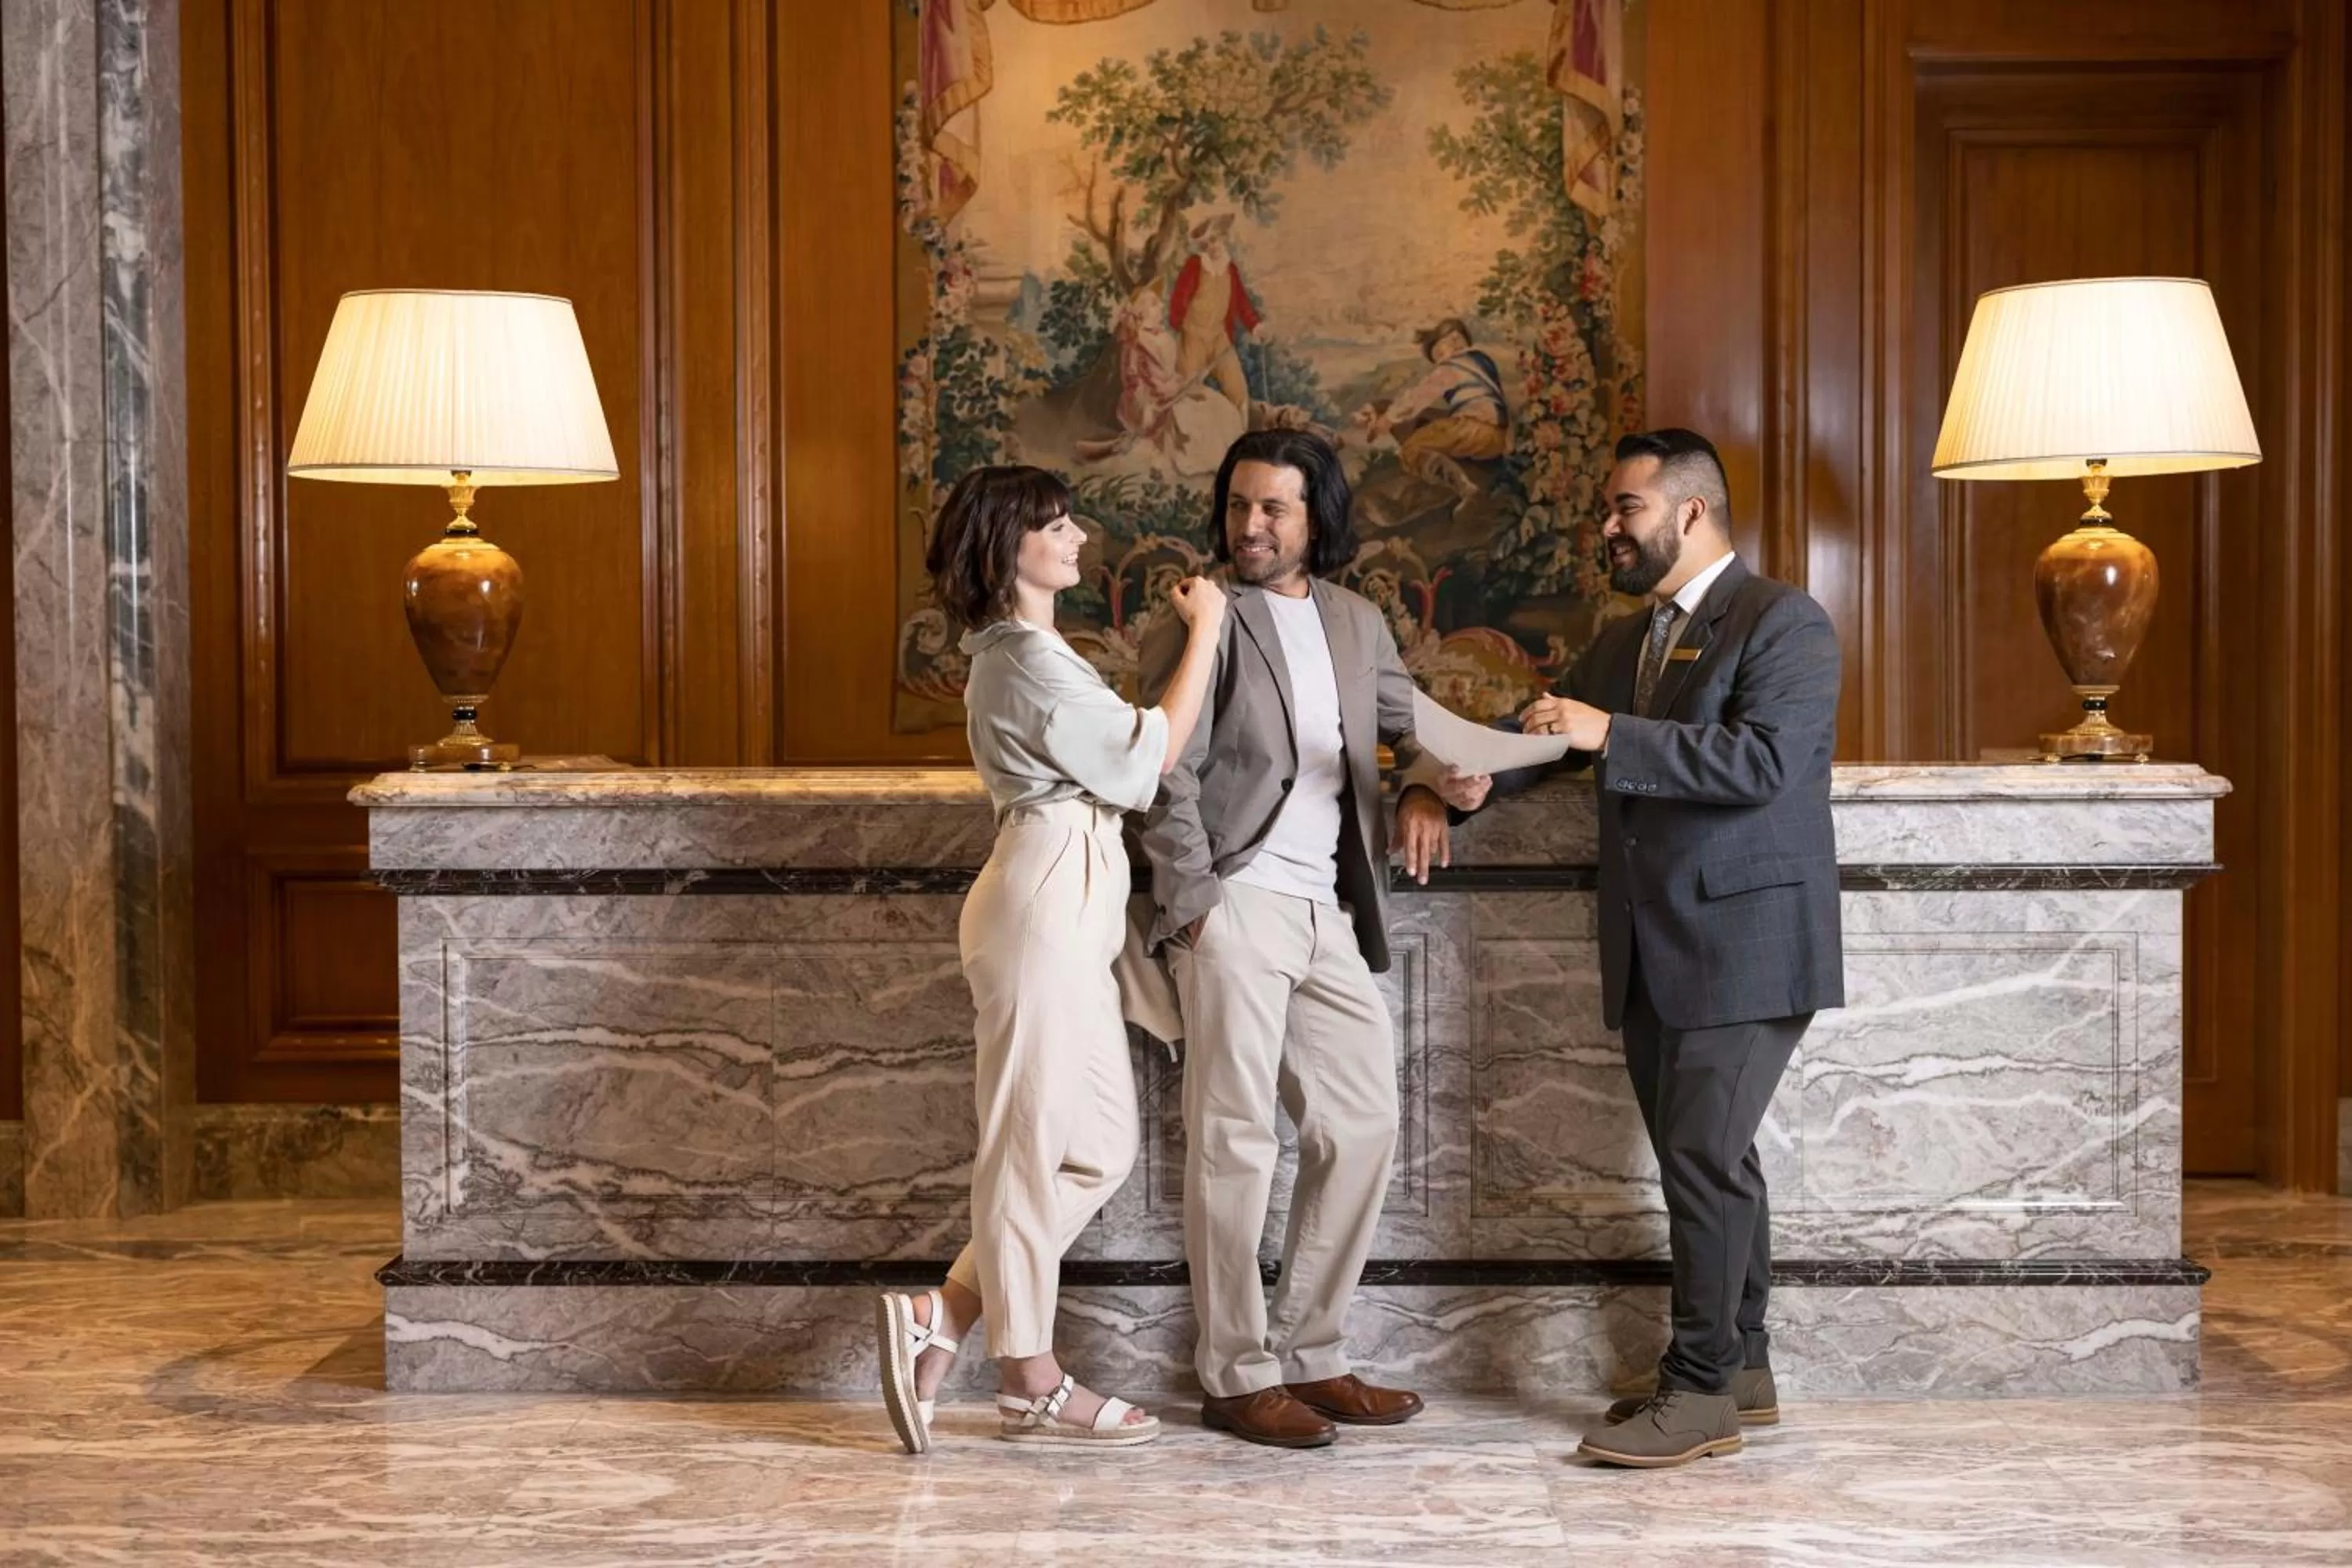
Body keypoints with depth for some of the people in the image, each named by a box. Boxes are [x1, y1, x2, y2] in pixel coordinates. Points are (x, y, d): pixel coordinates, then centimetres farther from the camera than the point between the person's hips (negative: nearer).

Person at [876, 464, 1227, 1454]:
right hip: (1045, 903, -10)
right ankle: (1032, 1386, 7)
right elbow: (1151, 752, -12)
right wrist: (1204, 631, -4)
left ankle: (941, 1319, 11)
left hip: (1063, 913, 10)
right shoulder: (1028, 658, -13)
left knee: (1101, 1145, 10)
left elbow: (1114, 759, 18)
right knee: (1036, 1142, -3)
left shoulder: (1015, 651, 20)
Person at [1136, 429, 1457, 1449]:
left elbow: (1409, 718, 27)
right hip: (1237, 904, -7)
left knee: (1362, 1124, 9)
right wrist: (1198, 905, -14)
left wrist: (1423, 789, 6)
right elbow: (1165, 782, -8)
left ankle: (1312, 1357, 20)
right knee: (1234, 1140, -4)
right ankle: (1236, 1378, 5)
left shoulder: (1356, 624, 14)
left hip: (1329, 910, 7)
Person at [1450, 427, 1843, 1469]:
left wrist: (1611, 735, -27)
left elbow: (1764, 760, -21)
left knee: (1704, 1158, -9)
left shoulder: (1783, 623, -8)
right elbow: (1555, 729, 18)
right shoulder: (1621, 644, 17)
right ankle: (1740, 1366, 23)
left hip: (1745, 942, -8)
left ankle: (1701, 1392, -2)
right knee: (1706, 1159, 13)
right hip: (1653, 952, 8)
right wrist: (1475, 772, -3)